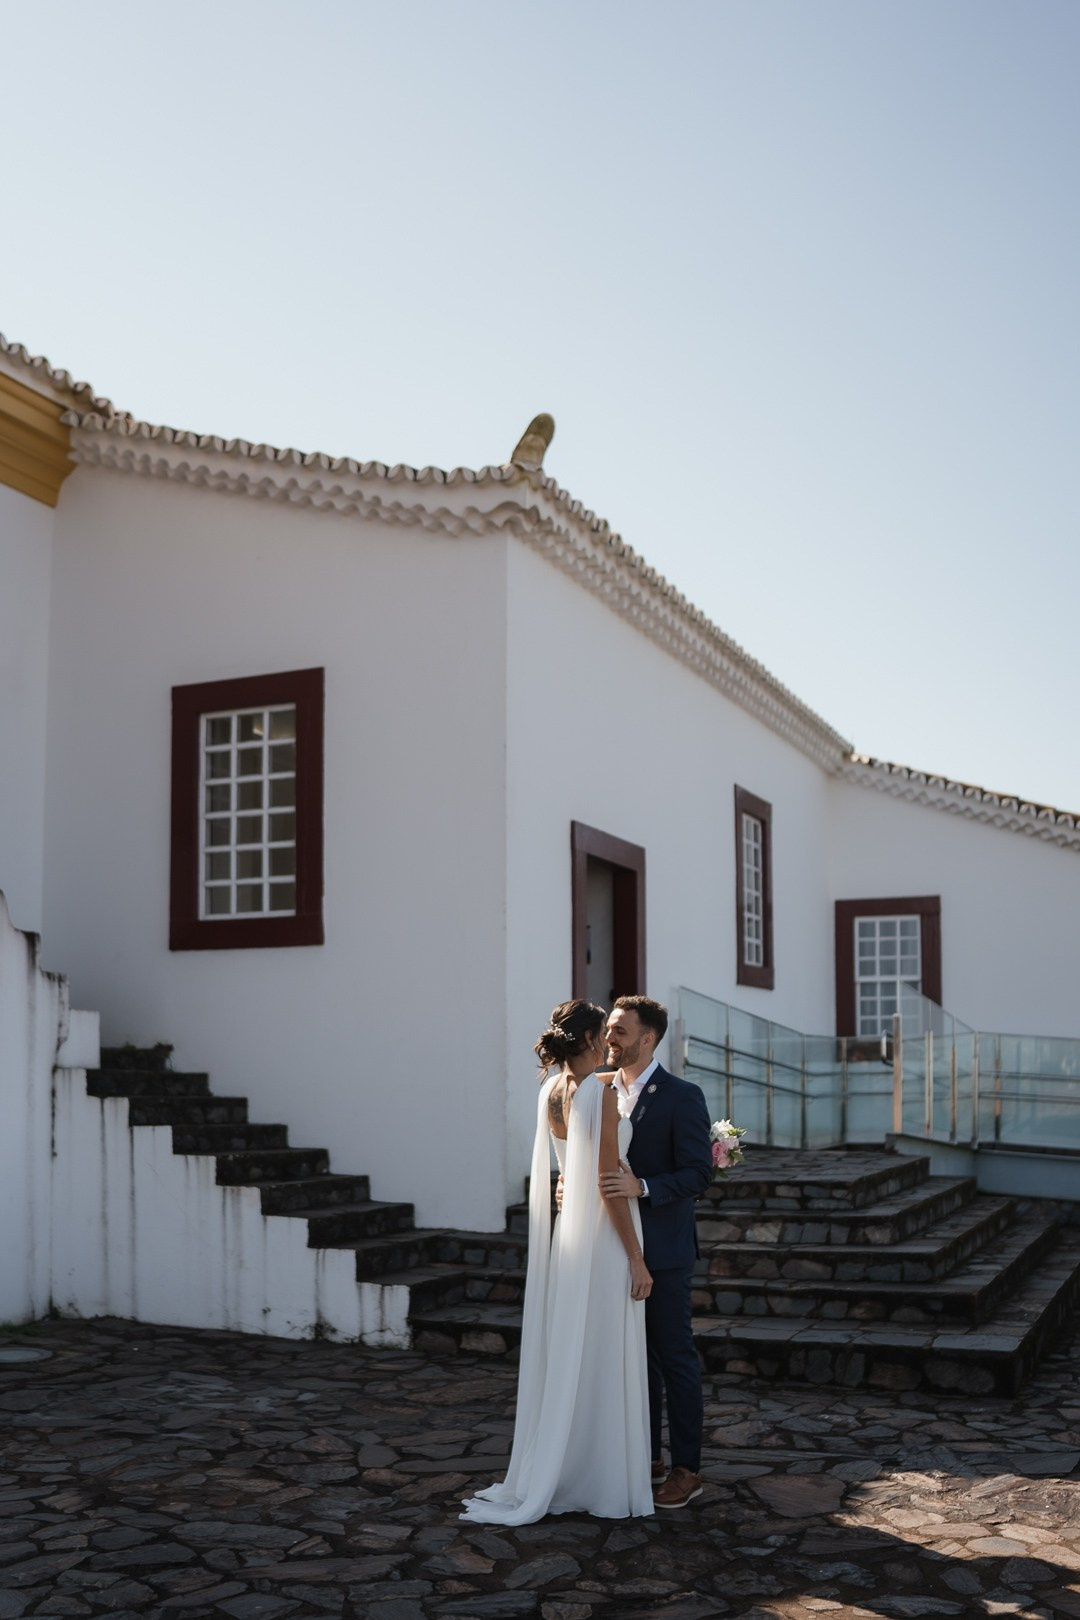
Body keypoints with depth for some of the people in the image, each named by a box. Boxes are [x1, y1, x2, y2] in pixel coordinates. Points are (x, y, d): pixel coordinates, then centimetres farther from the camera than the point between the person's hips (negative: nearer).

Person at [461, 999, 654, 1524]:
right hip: (604, 1236, -8)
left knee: (568, 1358, 15)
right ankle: (608, 1486, 12)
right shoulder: (599, 1092, -17)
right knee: (604, 1362, 2)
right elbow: (609, 1183, -19)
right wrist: (636, 1259, -14)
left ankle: (560, 1478, 24)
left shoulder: (551, 1091, 7)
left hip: (568, 1229, 8)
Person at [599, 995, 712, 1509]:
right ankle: (645, 1457, 26)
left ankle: (686, 1467, 13)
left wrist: (642, 1187, -28)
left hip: (663, 1252, -6)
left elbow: (699, 1172, -15)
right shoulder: (604, 1093, 9)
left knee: (674, 1356, 2)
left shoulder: (682, 1097, -11)